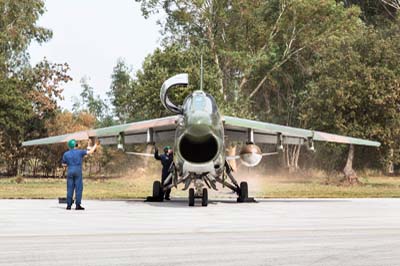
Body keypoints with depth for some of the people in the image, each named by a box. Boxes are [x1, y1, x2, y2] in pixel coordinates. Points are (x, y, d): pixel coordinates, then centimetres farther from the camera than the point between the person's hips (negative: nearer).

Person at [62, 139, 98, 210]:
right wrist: (95, 146, 19)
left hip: (70, 172, 3)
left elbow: (63, 164, 12)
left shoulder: (66, 154, 6)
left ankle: (69, 205, 3)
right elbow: (90, 151, 2)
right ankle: (78, 205, -6)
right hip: (78, 172, -3)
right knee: (78, 188, -1)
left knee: (70, 189, 6)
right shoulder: (80, 152, -3)